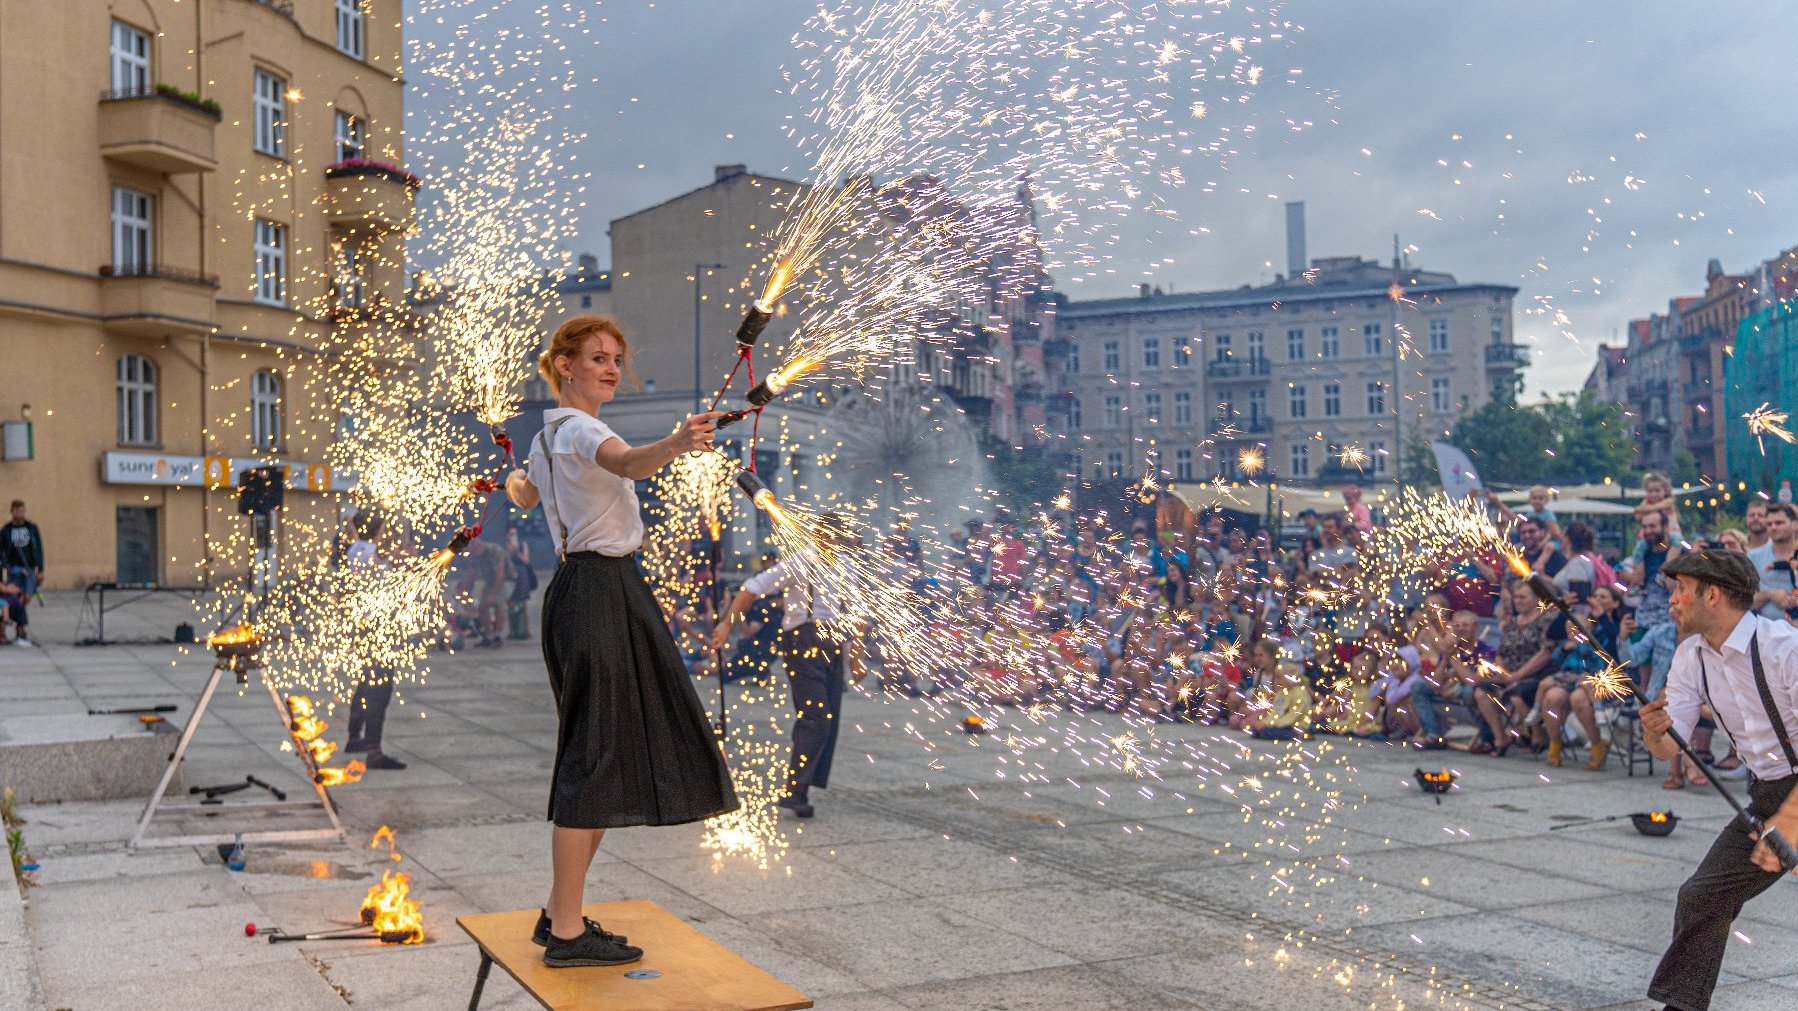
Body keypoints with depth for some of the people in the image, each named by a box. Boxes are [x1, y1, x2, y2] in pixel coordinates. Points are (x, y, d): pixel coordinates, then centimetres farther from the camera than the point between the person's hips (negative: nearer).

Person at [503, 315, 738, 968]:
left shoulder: (547, 436, 17)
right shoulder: (579, 429, -12)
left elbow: (523, 497, 37)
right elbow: (630, 463, -36)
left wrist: (513, 478, 60)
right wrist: (676, 444, -55)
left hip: (584, 589, 10)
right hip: (599, 591, -10)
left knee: (606, 752, 13)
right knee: (594, 755, -9)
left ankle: (560, 913, 20)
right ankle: (567, 932, -4)